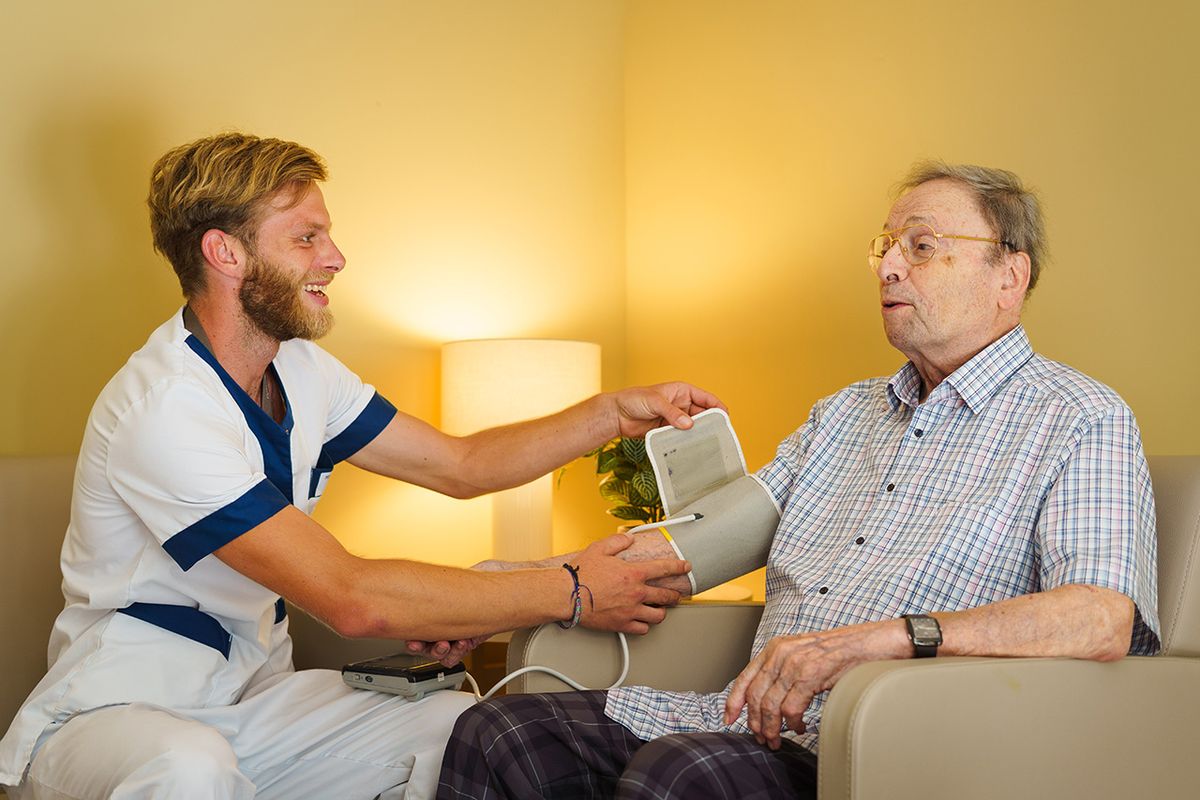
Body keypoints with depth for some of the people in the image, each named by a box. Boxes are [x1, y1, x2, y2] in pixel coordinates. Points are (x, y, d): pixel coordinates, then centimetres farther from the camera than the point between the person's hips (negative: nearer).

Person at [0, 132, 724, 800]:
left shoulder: (299, 371, 6)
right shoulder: (165, 408, -24)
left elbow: (461, 466, 14)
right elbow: (352, 599, -29)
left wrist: (614, 414, 1)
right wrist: (568, 592, -23)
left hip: (254, 700, 8)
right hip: (118, 713, -7)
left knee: (462, 726, -16)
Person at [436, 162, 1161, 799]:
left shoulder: (1082, 422, -1)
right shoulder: (844, 416, 25)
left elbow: (1105, 618, -18)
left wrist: (871, 640, -27)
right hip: (752, 725, 7)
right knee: (495, 732, -12)